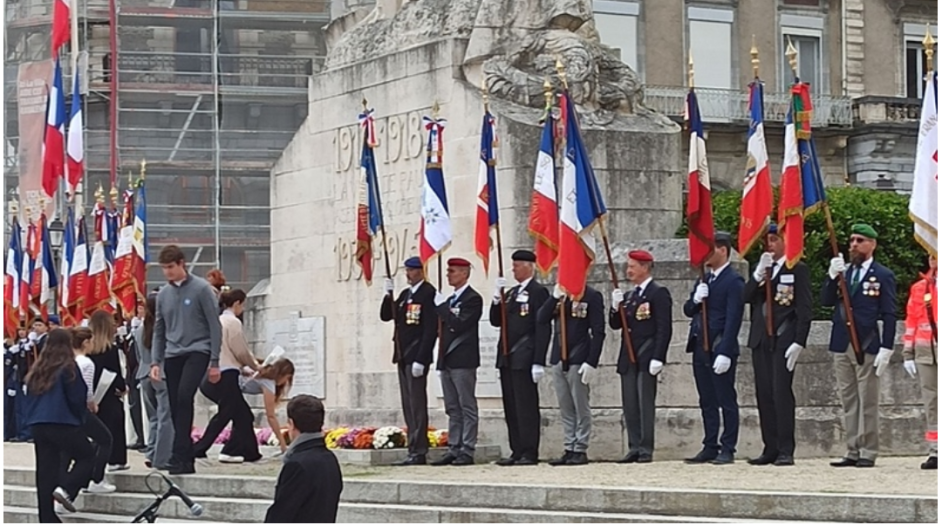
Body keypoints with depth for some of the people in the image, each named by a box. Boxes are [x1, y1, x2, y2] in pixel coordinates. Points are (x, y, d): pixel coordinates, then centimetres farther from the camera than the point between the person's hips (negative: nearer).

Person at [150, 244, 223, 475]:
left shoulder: (201, 289, -4)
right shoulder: (163, 294, 11)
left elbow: (215, 326, -3)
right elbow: (159, 331, 16)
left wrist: (215, 362, -7)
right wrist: (155, 362, 5)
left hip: (197, 351, -6)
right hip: (173, 355, 6)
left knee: (184, 396, -25)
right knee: (176, 409, 3)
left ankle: (180, 456, -26)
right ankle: (186, 460, 11)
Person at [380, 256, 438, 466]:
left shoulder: (429, 293, -10)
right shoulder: (405, 295, 17)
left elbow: (431, 329, -15)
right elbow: (386, 316, 16)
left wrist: (420, 360, -20)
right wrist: (388, 295, -1)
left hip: (416, 357, -9)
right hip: (403, 357, 9)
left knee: (417, 404, -9)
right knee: (408, 405, 9)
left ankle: (419, 451, -8)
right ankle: (414, 449, 12)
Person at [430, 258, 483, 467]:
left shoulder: (473, 299, -7)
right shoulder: (450, 300, 19)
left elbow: (459, 324, -20)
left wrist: (442, 306, -16)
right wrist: (441, 361, 18)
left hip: (463, 361, -9)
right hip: (448, 361, 9)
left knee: (467, 407, -5)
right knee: (453, 409, 9)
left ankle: (467, 451, -5)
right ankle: (454, 450, 11)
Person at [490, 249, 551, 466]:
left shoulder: (538, 292, -6)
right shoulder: (510, 293, 19)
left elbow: (542, 329, -12)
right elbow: (496, 321, 17)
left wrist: (538, 362, -18)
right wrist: (497, 298, 1)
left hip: (524, 359, -8)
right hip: (507, 358, 8)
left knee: (526, 406, -7)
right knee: (511, 407, 8)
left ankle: (529, 453, -6)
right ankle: (517, 452, 13)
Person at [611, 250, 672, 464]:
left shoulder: (659, 293, -5)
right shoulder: (630, 296, 19)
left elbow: (664, 328, -11)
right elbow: (615, 325, 18)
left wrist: (658, 358, -18)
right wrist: (616, 307, -2)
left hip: (646, 358, -8)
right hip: (628, 358, 8)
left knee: (645, 404, -7)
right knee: (629, 406, 6)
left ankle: (646, 450, -4)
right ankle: (634, 448, 10)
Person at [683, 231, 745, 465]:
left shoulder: (733, 281, -9)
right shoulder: (703, 280, 17)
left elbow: (733, 319, -15)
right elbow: (688, 310, 18)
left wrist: (725, 353, -21)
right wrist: (695, 300, -5)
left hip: (720, 349, -8)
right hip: (700, 349, 8)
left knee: (726, 401, -2)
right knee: (707, 402, 11)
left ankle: (727, 449, 1)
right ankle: (710, 447, 16)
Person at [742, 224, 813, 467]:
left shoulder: (798, 270, -1)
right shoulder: (761, 269, 17)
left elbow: (805, 309, -6)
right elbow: (746, 297, 6)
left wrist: (799, 342, -14)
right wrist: (759, 274, -8)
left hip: (783, 340, -6)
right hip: (760, 340, 6)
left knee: (781, 393, -10)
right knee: (764, 395, 5)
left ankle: (786, 451, -8)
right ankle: (770, 449, 10)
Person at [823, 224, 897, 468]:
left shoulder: (883, 276, -1)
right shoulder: (842, 271, 13)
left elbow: (889, 316, -4)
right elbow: (826, 301, 5)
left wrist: (886, 349, -11)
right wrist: (832, 277, -11)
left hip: (867, 347, -5)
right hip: (842, 346, 5)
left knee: (868, 402, -1)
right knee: (848, 401, 8)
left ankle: (868, 453, 3)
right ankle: (852, 452, 12)